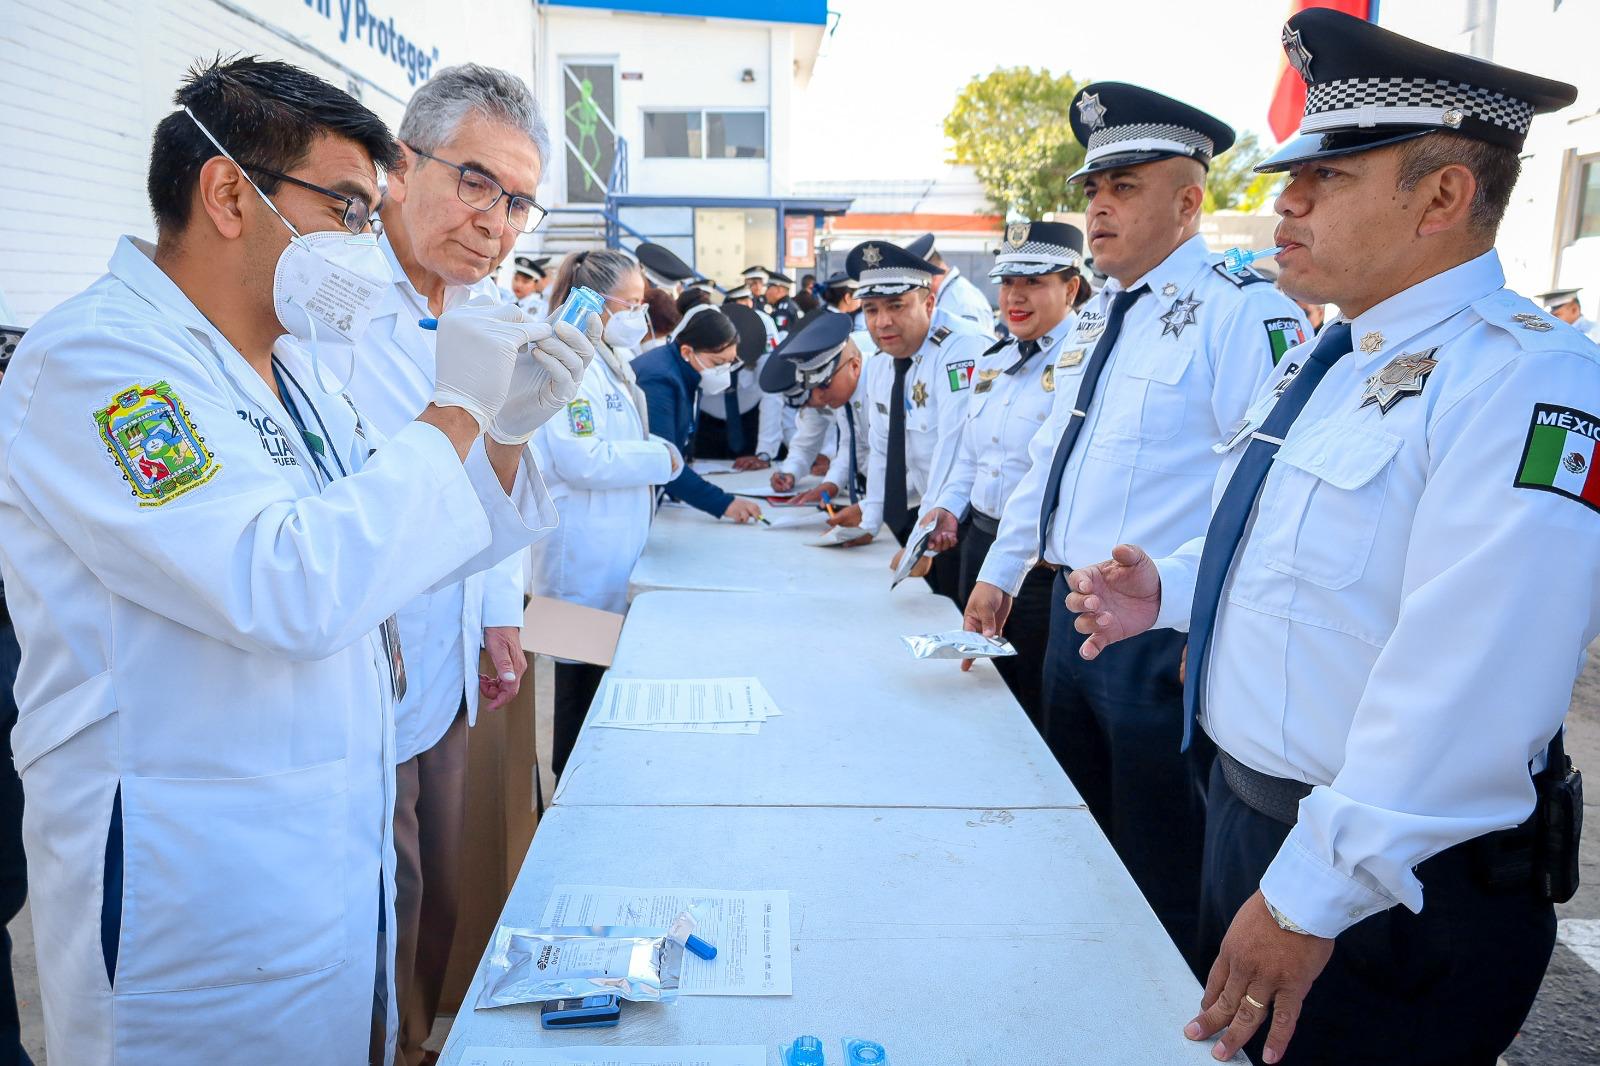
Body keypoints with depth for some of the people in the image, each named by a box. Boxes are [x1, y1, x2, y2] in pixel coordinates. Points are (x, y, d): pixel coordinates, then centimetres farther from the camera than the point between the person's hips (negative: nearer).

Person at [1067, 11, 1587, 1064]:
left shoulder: (1530, 385, -24)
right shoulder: (1326, 358, 7)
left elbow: (1459, 702, -30)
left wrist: (1311, 899, -27)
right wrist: (1171, 588, 3)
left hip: (1395, 896, -8)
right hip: (1247, 814, 9)